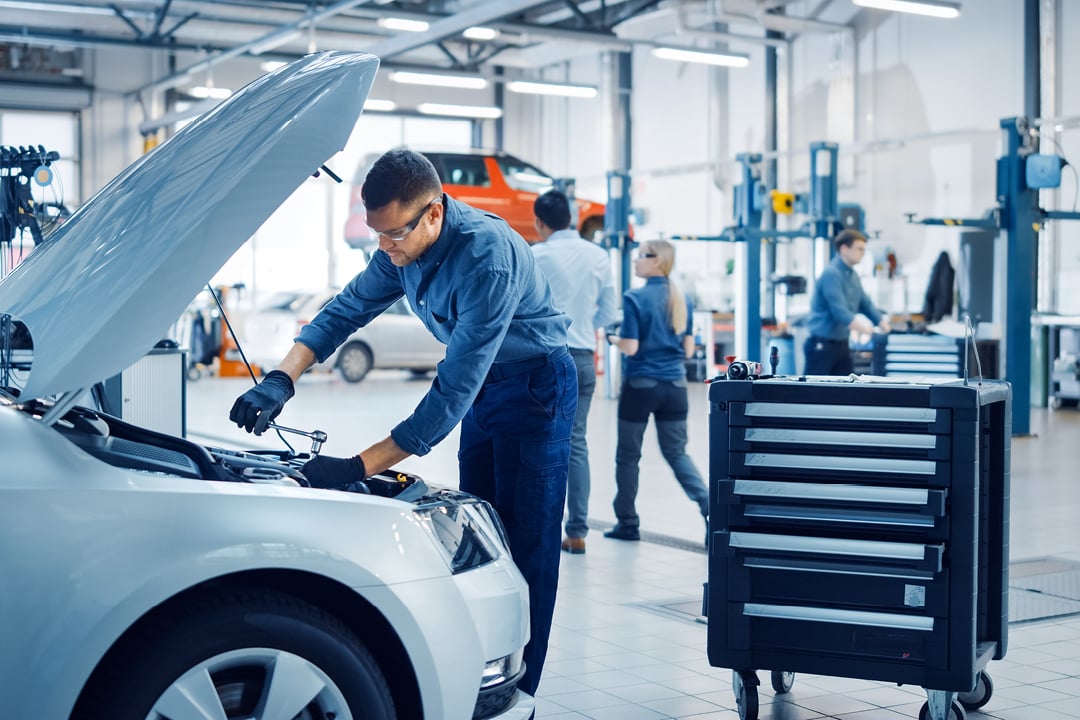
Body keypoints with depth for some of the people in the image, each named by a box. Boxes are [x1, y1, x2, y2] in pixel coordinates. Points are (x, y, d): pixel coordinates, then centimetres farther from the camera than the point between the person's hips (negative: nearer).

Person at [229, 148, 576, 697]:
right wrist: (280, 379, -12)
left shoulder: (487, 256, -34)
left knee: (525, 548, -7)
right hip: (482, 385, 9)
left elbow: (454, 390, -36)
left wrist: (359, 467, -36)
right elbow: (346, 310, 5)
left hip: (534, 385, -9)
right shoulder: (402, 249, -7)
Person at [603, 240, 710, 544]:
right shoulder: (683, 299, 6)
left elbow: (630, 347, -14)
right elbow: (688, 349, 9)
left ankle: (627, 523, 18)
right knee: (677, 453, 11)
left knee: (628, 454, 10)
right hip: (675, 385, 5)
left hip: (640, 385, -5)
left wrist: (613, 338, 6)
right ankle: (709, 509, -8)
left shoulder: (635, 298, -12)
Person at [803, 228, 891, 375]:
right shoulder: (831, 274, -18)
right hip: (822, 344, -9)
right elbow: (838, 309, -28)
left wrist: (881, 321, 2)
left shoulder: (852, 275, 12)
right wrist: (856, 324, -40)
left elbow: (865, 303, 17)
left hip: (841, 344, 9)